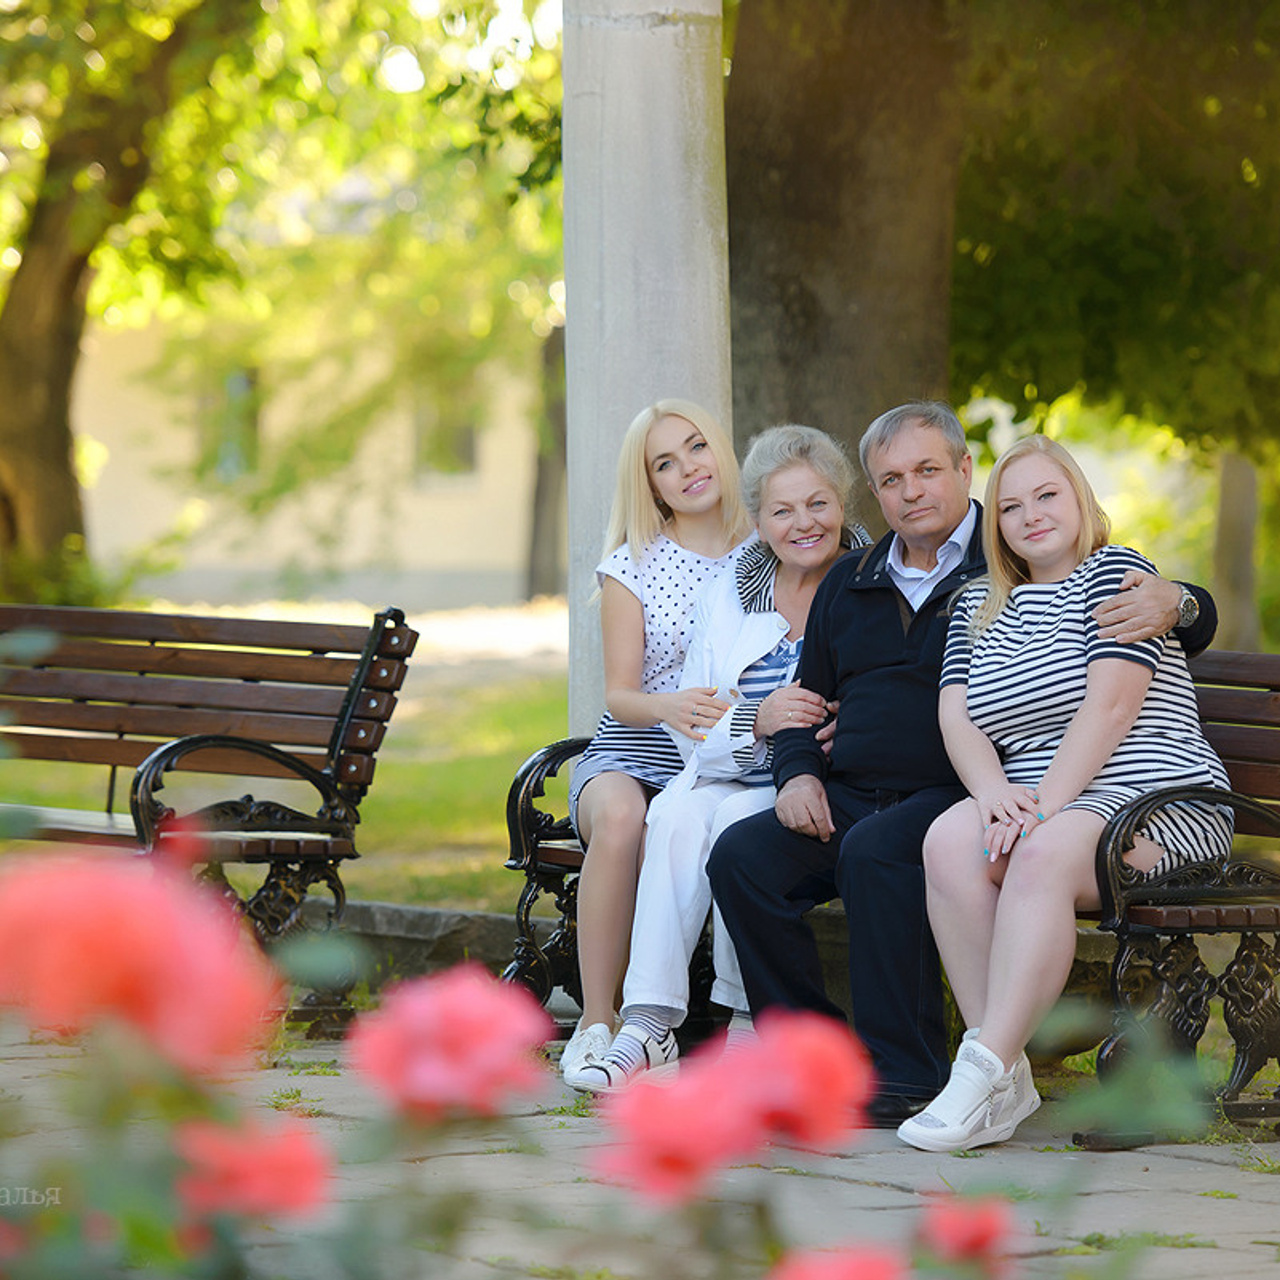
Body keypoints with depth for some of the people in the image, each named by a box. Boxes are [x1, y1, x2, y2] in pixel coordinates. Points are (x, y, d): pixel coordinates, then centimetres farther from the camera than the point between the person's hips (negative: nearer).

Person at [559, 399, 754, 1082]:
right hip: (631, 755, 0)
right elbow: (619, 694, 1)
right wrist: (666, 706, -23)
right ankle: (595, 1021, -31)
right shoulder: (631, 566, 7)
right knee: (620, 816, -37)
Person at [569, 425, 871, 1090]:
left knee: (738, 821, -32)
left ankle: (745, 1028, -23)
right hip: (735, 779, 3)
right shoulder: (729, 596, 12)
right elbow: (692, 734, 5)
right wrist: (755, 722, -17)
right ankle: (649, 1025, -33)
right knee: (679, 815, -29)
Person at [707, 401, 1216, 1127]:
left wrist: (1174, 603, -24)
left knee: (876, 851, -36)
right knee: (742, 856, -20)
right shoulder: (850, 584, 22)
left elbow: (1197, 613, 3)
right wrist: (799, 773, 9)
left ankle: (906, 1078, -29)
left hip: (960, 796, -6)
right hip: (850, 797, 6)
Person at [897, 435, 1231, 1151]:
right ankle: (1009, 1080, -30)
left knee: (1045, 853, -36)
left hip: (1161, 804, -5)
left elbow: (1108, 707, -11)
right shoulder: (979, 606, 21)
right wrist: (994, 791, -14)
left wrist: (1044, 807, -21)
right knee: (949, 841, -27)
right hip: (1042, 805, 5)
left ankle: (986, 1076, -42)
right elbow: (956, 716, 8)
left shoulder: (1115, 574, 1)